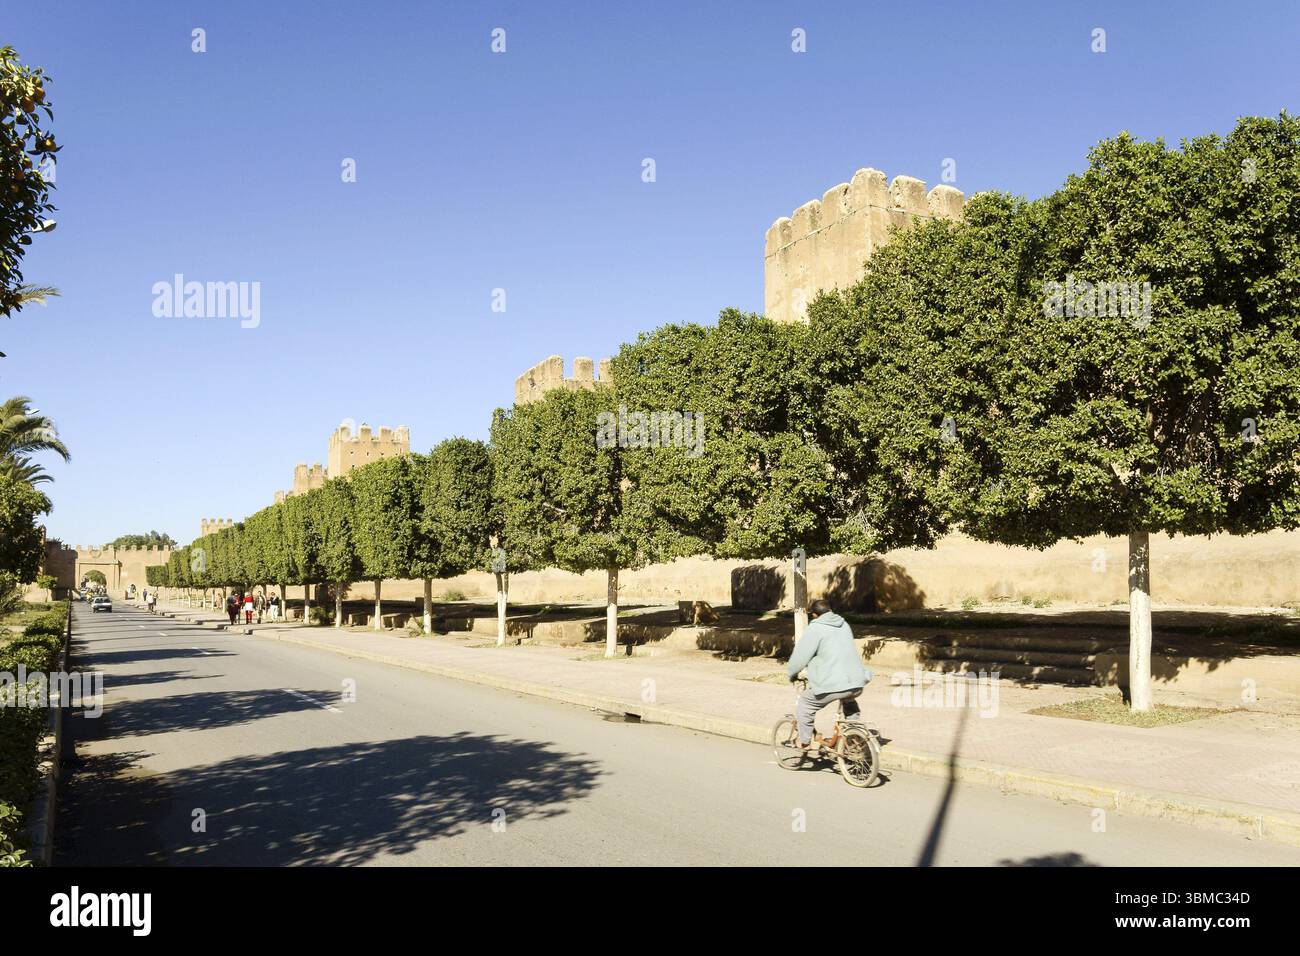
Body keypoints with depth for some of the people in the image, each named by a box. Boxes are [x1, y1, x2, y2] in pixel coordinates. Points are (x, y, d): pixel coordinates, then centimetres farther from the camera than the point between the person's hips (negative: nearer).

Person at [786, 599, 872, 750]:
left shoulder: (814, 628, -4)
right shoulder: (844, 624, 17)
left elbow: (800, 655, -3)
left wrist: (791, 674, 15)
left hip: (831, 685, -7)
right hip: (857, 683, 7)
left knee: (804, 706, 15)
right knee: (850, 702, 39)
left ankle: (805, 741, 19)